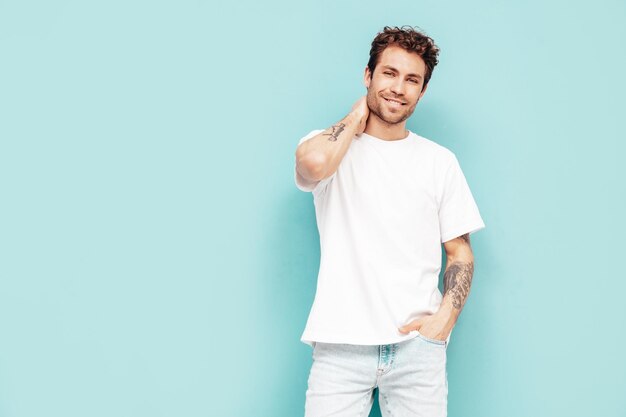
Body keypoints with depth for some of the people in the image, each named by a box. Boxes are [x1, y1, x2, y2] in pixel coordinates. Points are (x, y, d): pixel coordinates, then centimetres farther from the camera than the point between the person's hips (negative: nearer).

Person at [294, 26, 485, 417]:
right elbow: (314, 163, -21)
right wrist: (357, 117, -2)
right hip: (341, 343, -1)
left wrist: (445, 318, -6)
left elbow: (460, 253, 11)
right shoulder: (331, 146, 5)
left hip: (417, 344, 2)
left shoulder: (440, 161, 10)